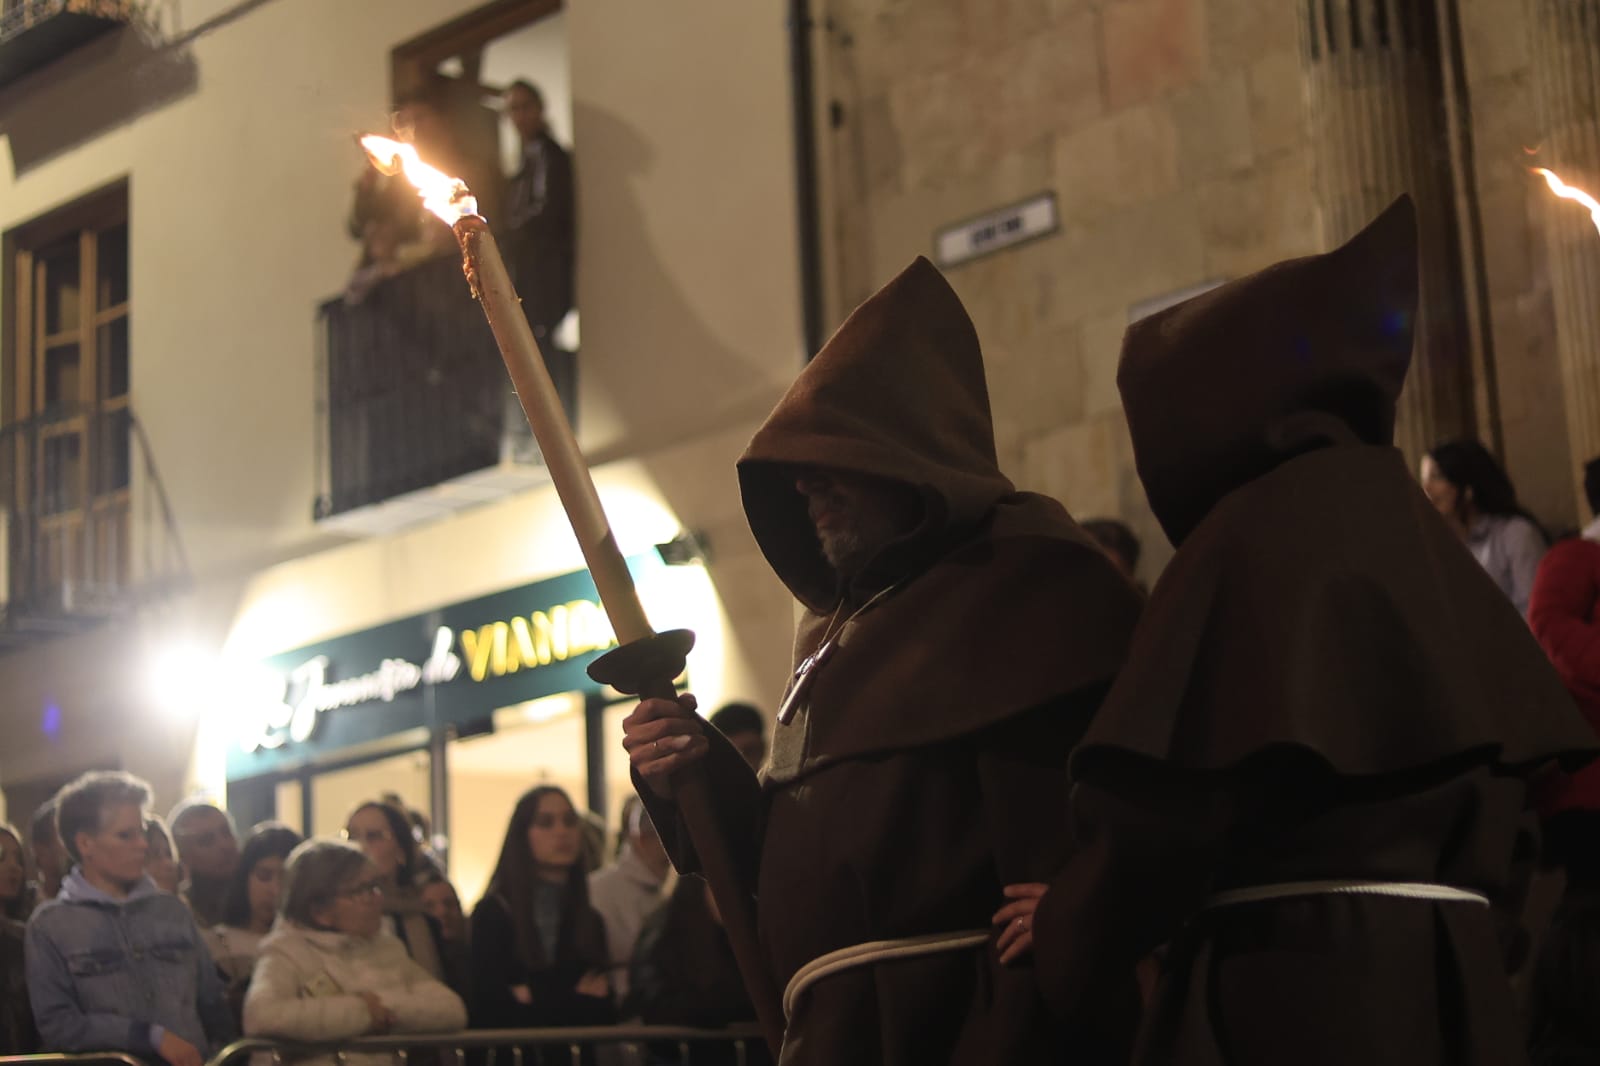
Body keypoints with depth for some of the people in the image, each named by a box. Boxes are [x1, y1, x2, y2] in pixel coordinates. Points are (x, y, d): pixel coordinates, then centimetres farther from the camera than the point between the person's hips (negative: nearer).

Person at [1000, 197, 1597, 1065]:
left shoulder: (1256, 532, -10)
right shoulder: (1421, 533, 13)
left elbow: (1172, 795, -16)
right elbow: (1520, 776, 15)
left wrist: (1072, 929, 0)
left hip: (1294, 989, -8)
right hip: (1450, 977, 8)